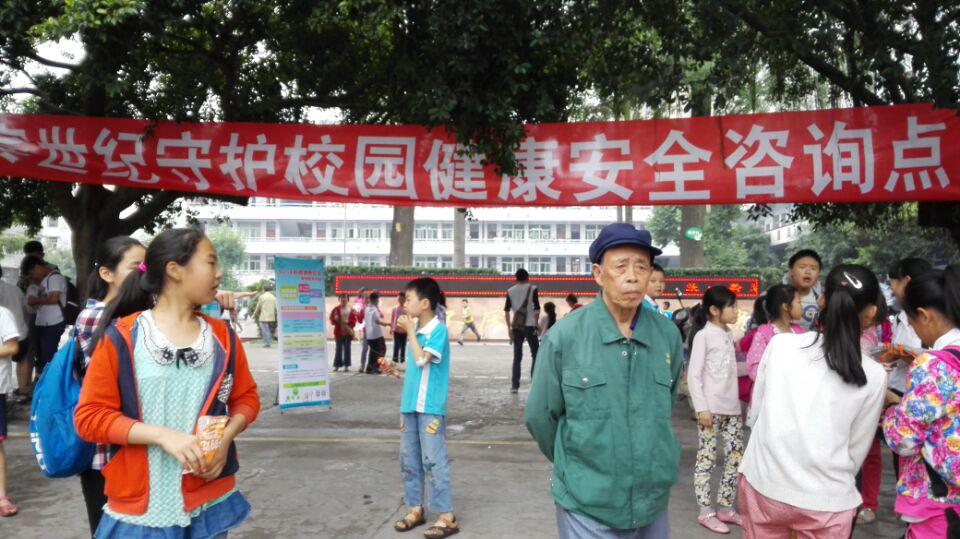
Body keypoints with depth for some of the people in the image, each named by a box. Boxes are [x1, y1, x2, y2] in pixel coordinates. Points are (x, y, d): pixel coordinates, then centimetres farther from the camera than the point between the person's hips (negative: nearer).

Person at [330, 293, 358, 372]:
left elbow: (354, 320, 2)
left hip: (348, 332, 1)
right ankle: (337, 365, 11)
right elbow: (332, 319, 1)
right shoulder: (336, 309, 0)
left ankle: (346, 365, 10)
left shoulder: (351, 310, 4)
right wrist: (335, 319, -19)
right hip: (339, 332, -1)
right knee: (339, 349, 3)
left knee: (347, 349, 4)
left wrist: (347, 322, -15)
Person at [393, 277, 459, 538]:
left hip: (430, 407, -8)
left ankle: (447, 517, 4)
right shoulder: (416, 329, 10)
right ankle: (415, 509, 25)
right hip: (410, 405, 8)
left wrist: (410, 331, -14)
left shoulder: (438, 330, -12)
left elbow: (421, 360, -22)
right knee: (409, 460, 13)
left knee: (434, 461, -4)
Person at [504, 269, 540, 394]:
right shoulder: (532, 289, -1)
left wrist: (509, 329, 9)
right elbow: (537, 309, -6)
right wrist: (536, 325, 3)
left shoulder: (510, 291, 8)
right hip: (529, 326, -3)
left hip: (516, 327, 3)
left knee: (517, 356, 7)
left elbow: (506, 311, 5)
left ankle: (515, 385, 3)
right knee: (536, 354, 9)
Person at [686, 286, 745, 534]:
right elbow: (694, 375, -12)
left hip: (732, 407, 8)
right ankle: (706, 512, 8)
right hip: (711, 408, -7)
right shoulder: (704, 335, -9)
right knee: (706, 458, 0)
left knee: (736, 456, 9)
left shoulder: (728, 336, 13)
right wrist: (701, 407, -17)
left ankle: (726, 507, 21)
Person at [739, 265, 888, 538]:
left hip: (764, 484, 1)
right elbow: (857, 449, 3)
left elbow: (754, 413, 4)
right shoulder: (874, 375, -6)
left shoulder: (780, 344, -5)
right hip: (827, 500, -1)